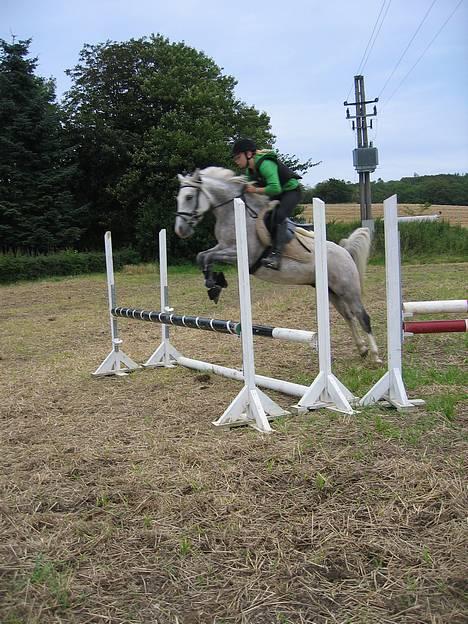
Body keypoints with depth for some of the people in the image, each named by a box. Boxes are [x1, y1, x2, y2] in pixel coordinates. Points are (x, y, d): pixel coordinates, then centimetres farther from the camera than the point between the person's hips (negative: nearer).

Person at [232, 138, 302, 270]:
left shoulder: (265, 164, -29)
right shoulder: (249, 171, 2)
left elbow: (275, 188, -39)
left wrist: (256, 190, -31)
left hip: (291, 190, -10)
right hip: (275, 195, 11)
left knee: (279, 215, -32)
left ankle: (276, 255, -40)